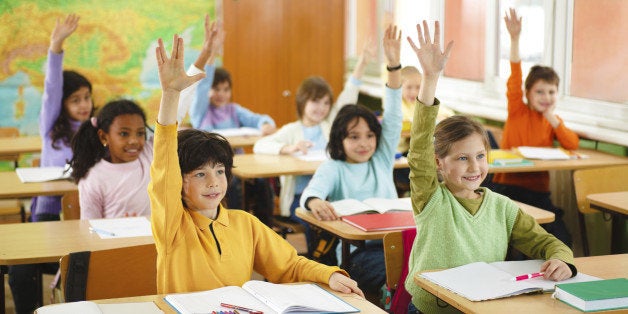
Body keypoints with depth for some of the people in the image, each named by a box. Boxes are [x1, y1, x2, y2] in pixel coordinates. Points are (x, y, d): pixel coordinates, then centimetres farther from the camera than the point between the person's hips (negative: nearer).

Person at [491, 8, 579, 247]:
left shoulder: (554, 120, 11)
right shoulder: (517, 111, 0)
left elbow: (572, 145, -5)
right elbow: (515, 77, -14)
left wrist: (552, 118, -10)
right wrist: (515, 38, -27)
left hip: (539, 191, 4)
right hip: (508, 186, -4)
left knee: (562, 241, -10)